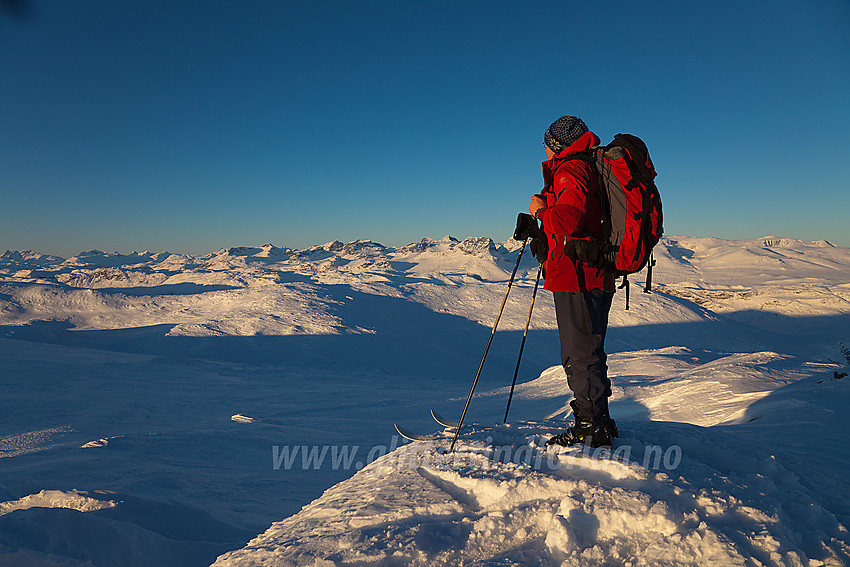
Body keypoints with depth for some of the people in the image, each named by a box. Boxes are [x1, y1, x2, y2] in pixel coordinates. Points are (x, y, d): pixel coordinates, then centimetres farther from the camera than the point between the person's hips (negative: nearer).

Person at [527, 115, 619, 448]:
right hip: (598, 275, 11)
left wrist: (541, 211, -7)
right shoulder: (591, 169, 23)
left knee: (579, 355, -5)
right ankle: (599, 422, 27)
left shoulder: (571, 171, -10)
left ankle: (591, 427, 2)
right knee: (588, 352, 17)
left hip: (576, 275, -11)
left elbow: (568, 221, -25)